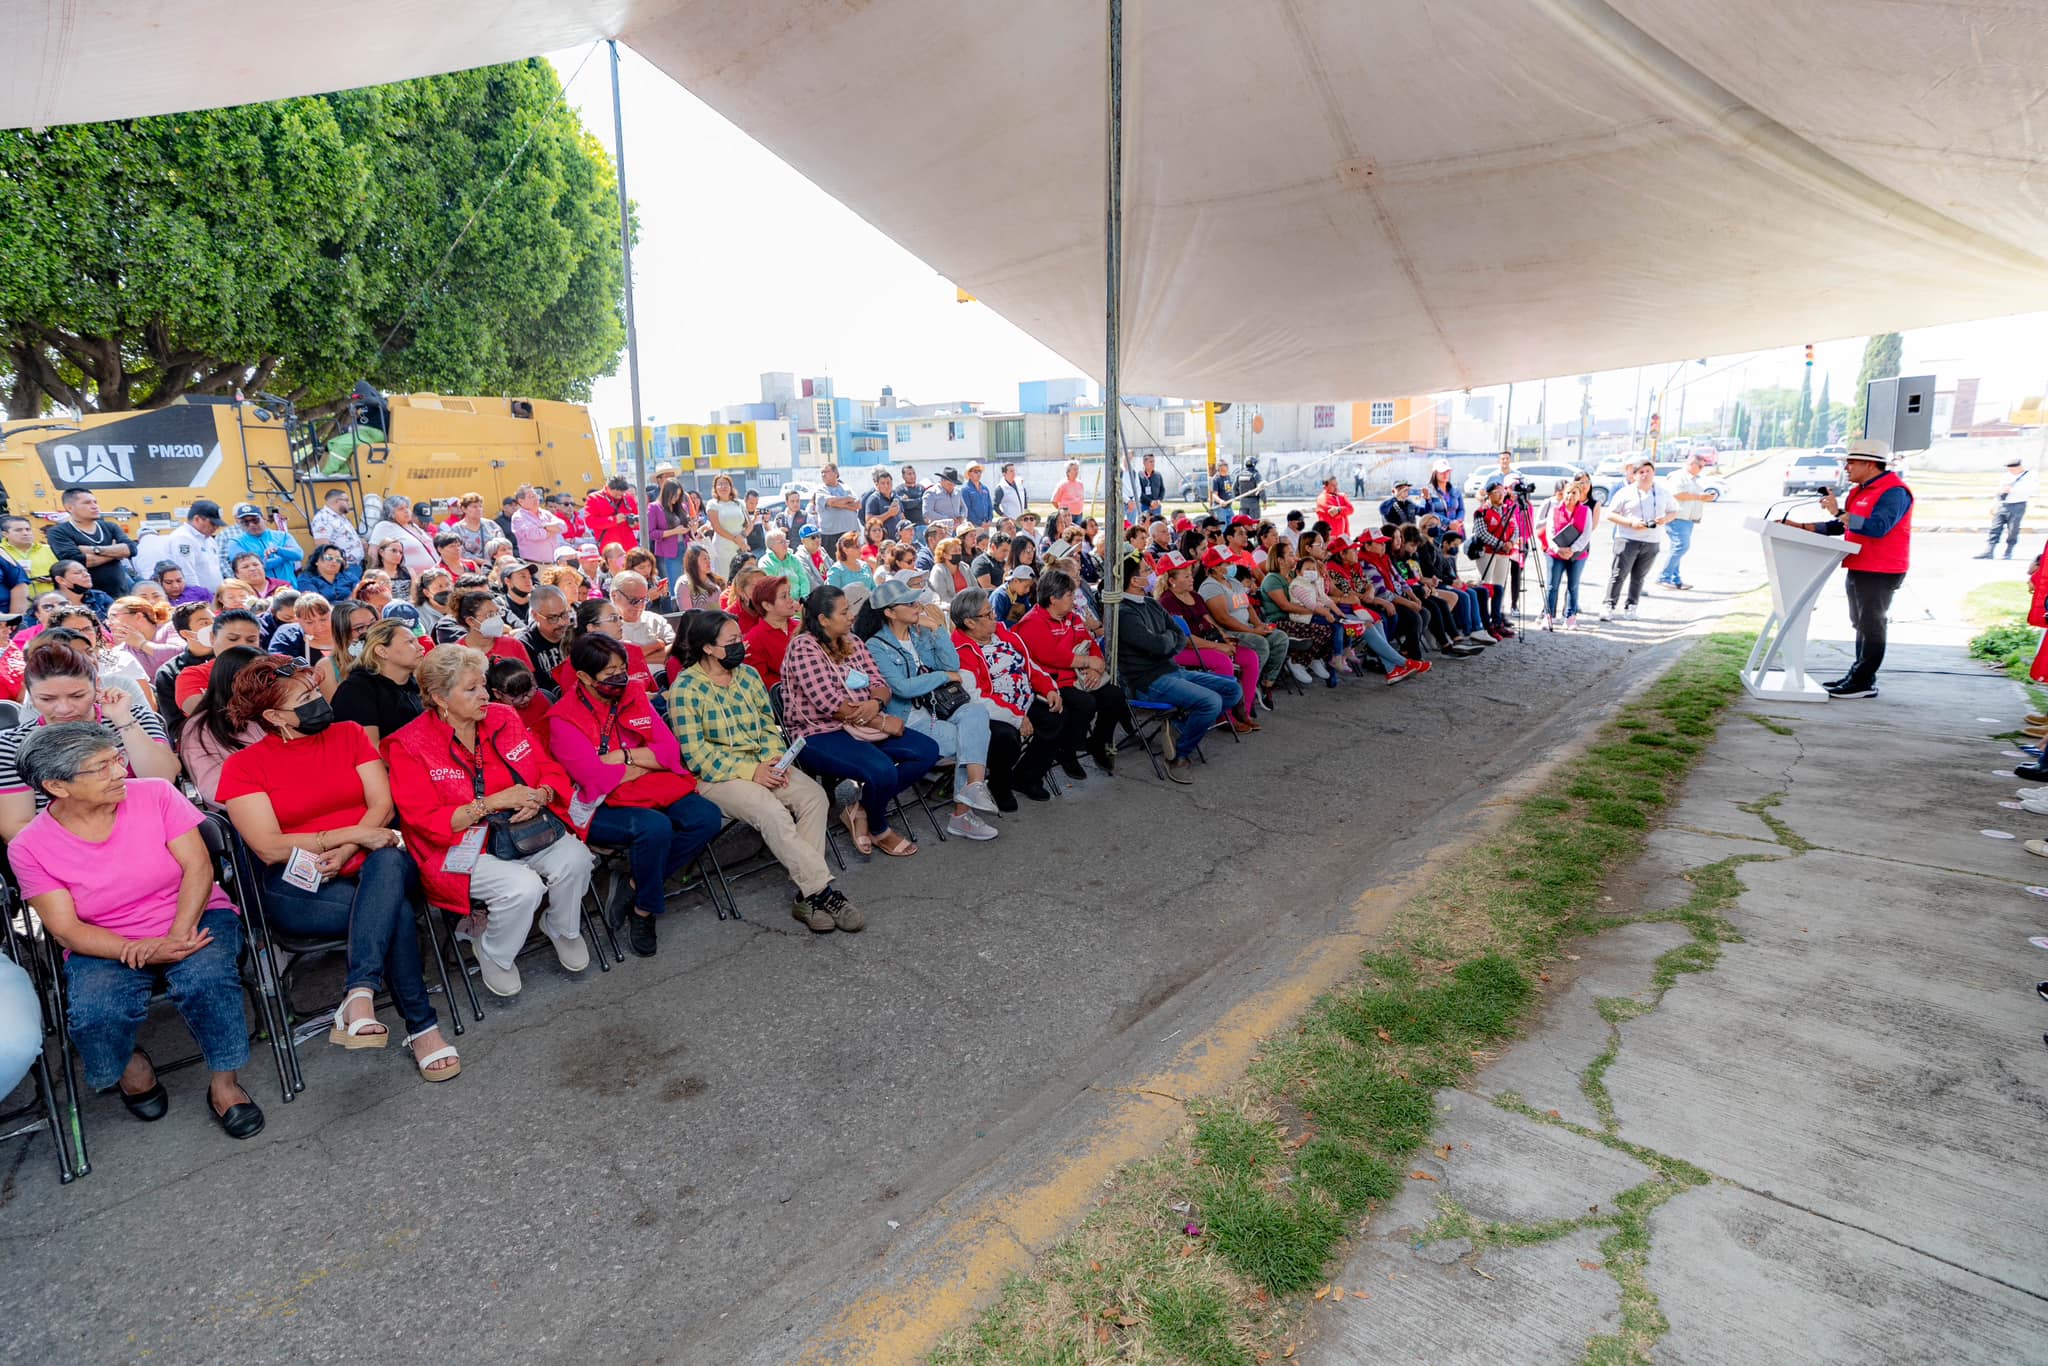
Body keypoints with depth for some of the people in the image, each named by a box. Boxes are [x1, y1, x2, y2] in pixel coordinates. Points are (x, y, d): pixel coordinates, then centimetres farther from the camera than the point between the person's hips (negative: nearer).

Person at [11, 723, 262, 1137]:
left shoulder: (155, 794, -8)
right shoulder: (30, 846, -6)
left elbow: (198, 866, -11)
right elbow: (66, 929, -9)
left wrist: (179, 935, -25)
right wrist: (140, 950, -26)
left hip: (194, 919, -1)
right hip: (104, 947, 1)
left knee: (205, 974, -32)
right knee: (95, 1012, -29)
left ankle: (224, 1084, -13)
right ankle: (131, 1065, 7)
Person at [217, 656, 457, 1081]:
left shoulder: (349, 734, 10)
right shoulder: (242, 766, 3)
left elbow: (382, 805, 2)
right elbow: (269, 848, -7)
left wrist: (344, 853, -15)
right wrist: (353, 833, -15)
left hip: (371, 869, 2)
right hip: (299, 889, -2)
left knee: (389, 861, -38)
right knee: (397, 913, -33)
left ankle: (359, 998, -42)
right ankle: (421, 1027, -28)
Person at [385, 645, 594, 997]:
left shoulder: (503, 717, 5)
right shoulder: (409, 745, -7)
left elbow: (551, 770, 9)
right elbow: (426, 821, -14)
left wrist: (540, 796, -14)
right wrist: (494, 802, -22)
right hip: (459, 846, -4)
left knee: (574, 857, -25)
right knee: (523, 887, -31)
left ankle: (563, 928, 6)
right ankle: (494, 955, 2)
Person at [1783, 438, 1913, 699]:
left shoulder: (1894, 492, -15)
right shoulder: (1860, 491, 14)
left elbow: (1877, 527, -29)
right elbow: (1840, 527, 16)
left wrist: (1839, 512, -25)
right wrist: (1801, 527, 5)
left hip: (1880, 572, -10)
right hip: (1858, 568, 10)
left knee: (1871, 625, -5)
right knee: (1861, 625, 15)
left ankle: (1864, 682, 0)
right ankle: (1858, 675, 23)